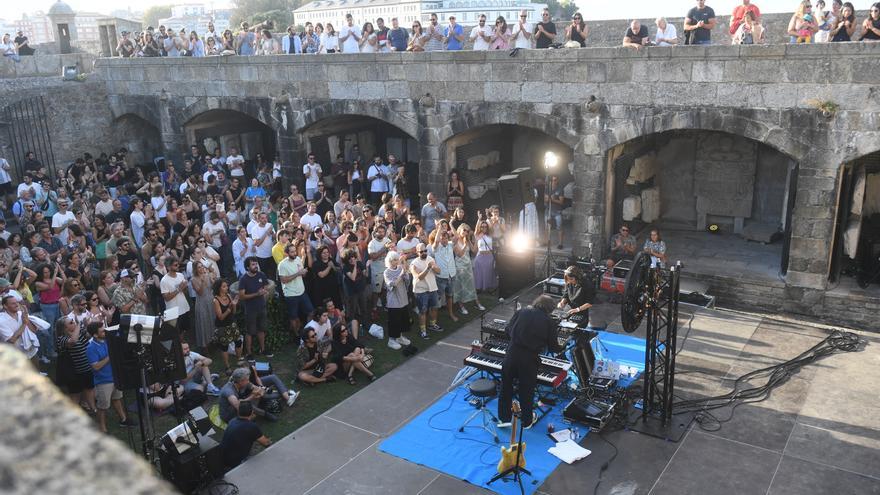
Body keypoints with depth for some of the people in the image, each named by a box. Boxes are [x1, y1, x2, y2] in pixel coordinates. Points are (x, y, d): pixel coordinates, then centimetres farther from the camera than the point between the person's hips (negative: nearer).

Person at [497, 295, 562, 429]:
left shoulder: (522, 312, 4)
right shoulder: (549, 322, -1)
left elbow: (508, 330, 8)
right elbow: (553, 347, 4)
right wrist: (561, 347, 26)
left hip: (512, 353, 2)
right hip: (529, 359, -1)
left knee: (506, 386, 18)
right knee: (526, 390, 16)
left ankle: (504, 418, 24)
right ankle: (527, 420, 33)